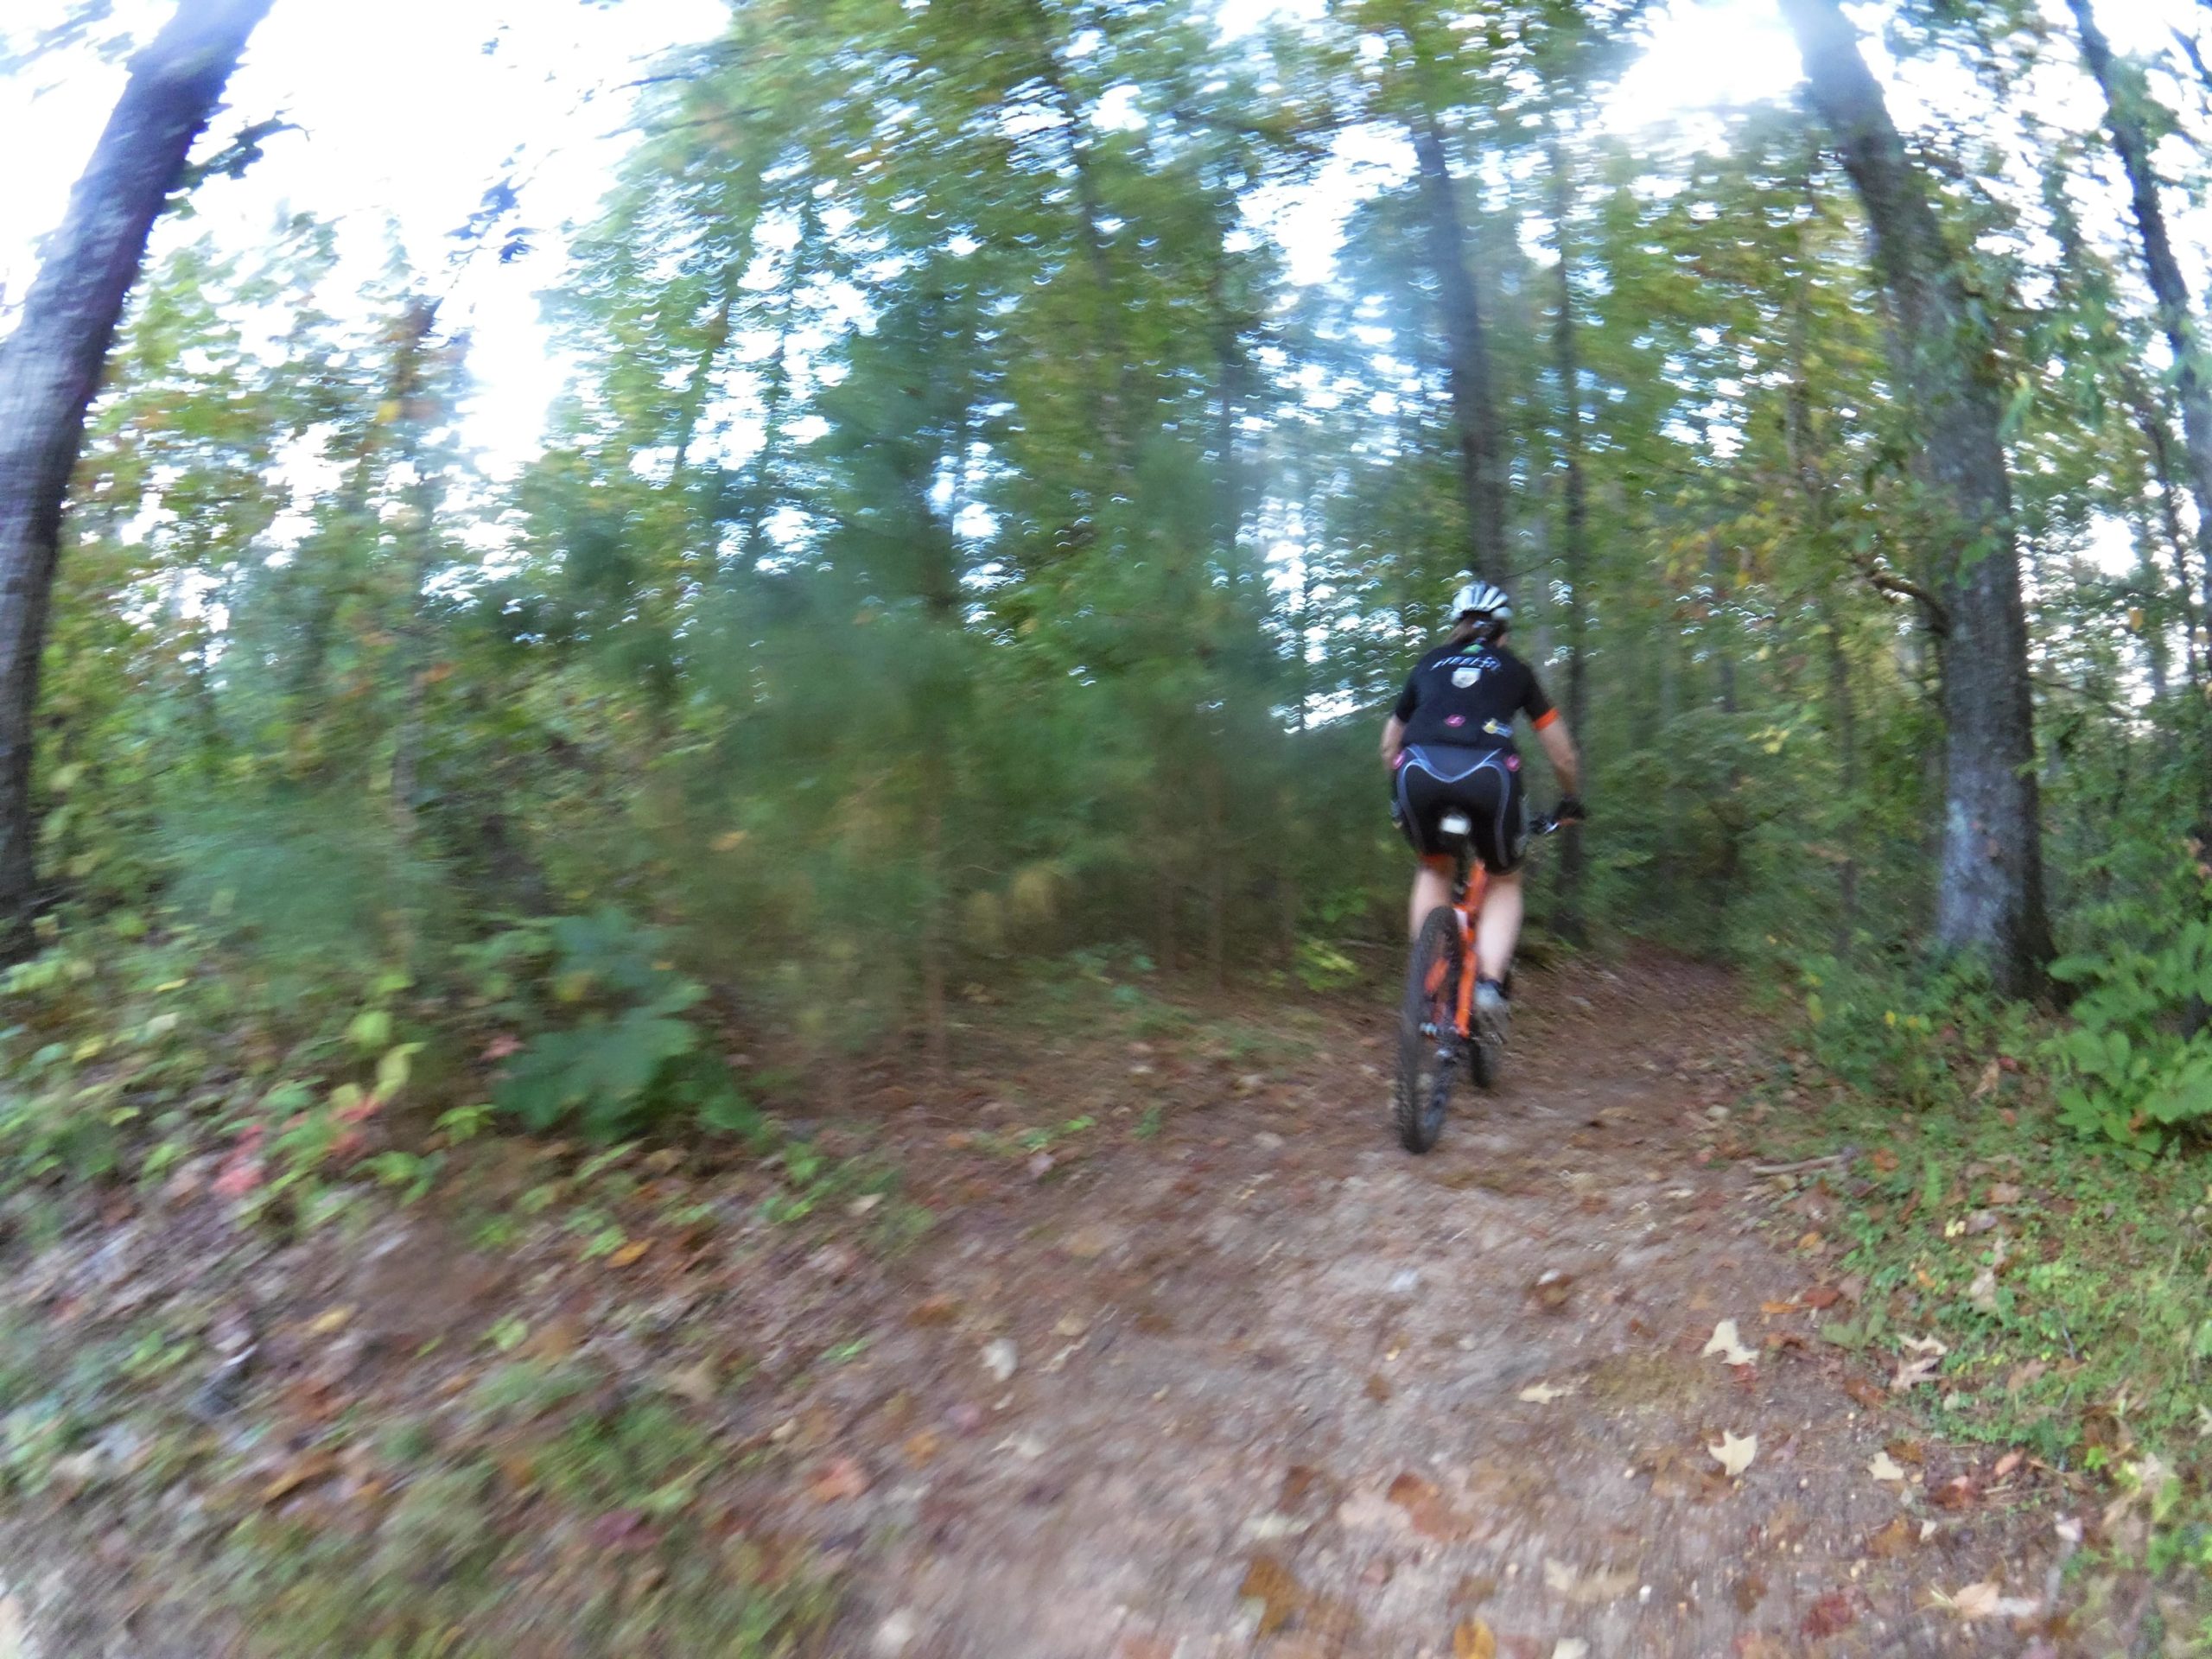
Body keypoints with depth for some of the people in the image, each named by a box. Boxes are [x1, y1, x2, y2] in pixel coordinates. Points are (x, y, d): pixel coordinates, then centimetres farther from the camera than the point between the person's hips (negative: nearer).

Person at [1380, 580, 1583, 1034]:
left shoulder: (1428, 664, 30)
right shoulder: (1515, 669, 27)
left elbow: (1389, 745, 37)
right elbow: (1562, 753, 30)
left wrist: (1403, 803, 51)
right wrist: (1571, 801, 47)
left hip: (1418, 771, 1)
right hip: (1489, 773, -1)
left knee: (1434, 868, 30)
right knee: (1504, 882, 24)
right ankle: (1490, 981, 1)